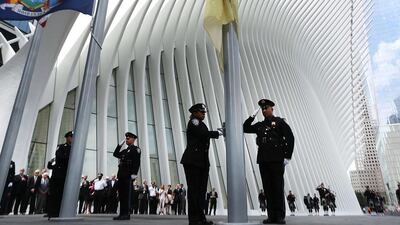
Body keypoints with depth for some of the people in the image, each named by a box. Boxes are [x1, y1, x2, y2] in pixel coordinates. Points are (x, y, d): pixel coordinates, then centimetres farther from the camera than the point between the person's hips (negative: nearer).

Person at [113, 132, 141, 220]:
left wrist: (134, 173, -20)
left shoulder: (136, 149, 1)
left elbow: (137, 162, -10)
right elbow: (115, 154, 23)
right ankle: (122, 214, 9)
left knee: (126, 194, -9)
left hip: (128, 175, -8)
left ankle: (126, 214, -6)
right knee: (121, 194, 6)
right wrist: (120, 145, 18)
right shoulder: (125, 150, 25)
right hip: (121, 174, 8)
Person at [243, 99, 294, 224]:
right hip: (263, 160, 5)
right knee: (268, 189, 7)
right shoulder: (260, 125, 15)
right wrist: (252, 116, 7)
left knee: (278, 188, 1)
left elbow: (290, 138, -3)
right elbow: (245, 129, 17)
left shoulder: (279, 122, 1)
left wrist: (287, 156, -8)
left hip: (277, 160, -5)